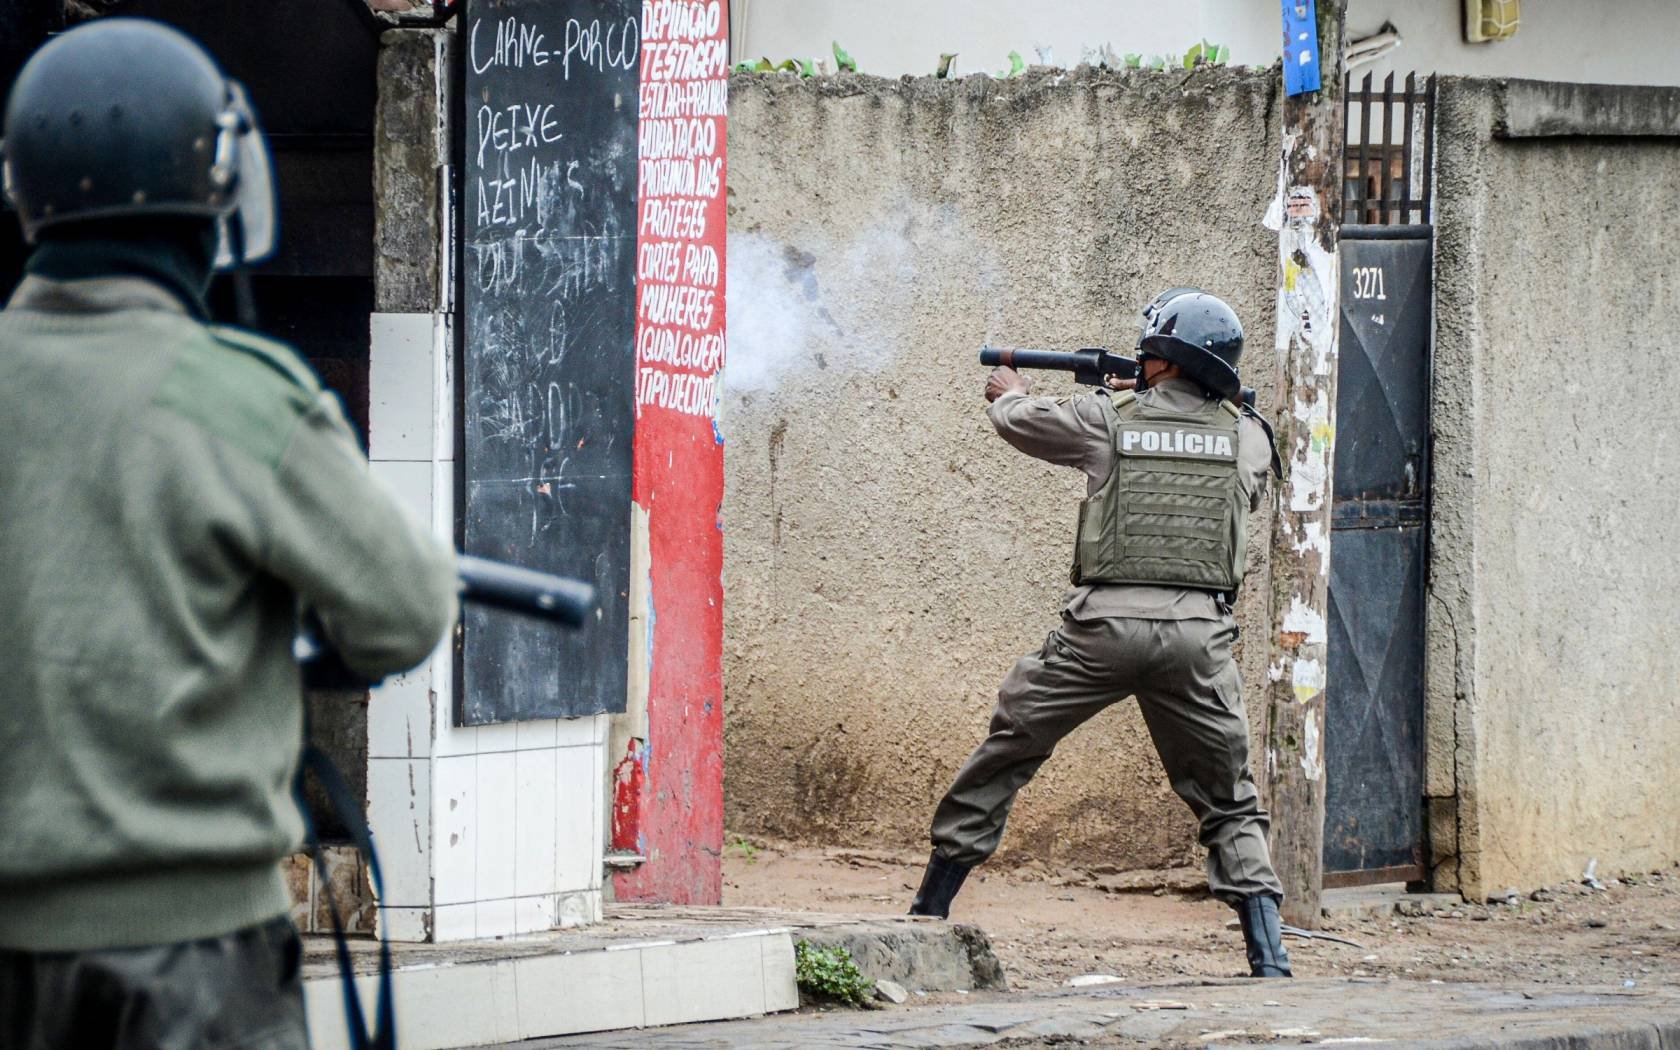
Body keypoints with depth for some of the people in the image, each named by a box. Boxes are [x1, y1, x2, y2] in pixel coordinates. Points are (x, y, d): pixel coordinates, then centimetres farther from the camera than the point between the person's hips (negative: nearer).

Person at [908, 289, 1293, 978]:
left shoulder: (1106, 418, 3)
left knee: (1005, 754, 15)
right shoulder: (1247, 436, 7)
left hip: (1105, 626, -1)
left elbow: (1019, 422, 20)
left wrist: (1009, 395, 46)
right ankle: (1268, 956, -3)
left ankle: (929, 912, 20)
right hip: (1197, 634, 1)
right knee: (1228, 802, 11)